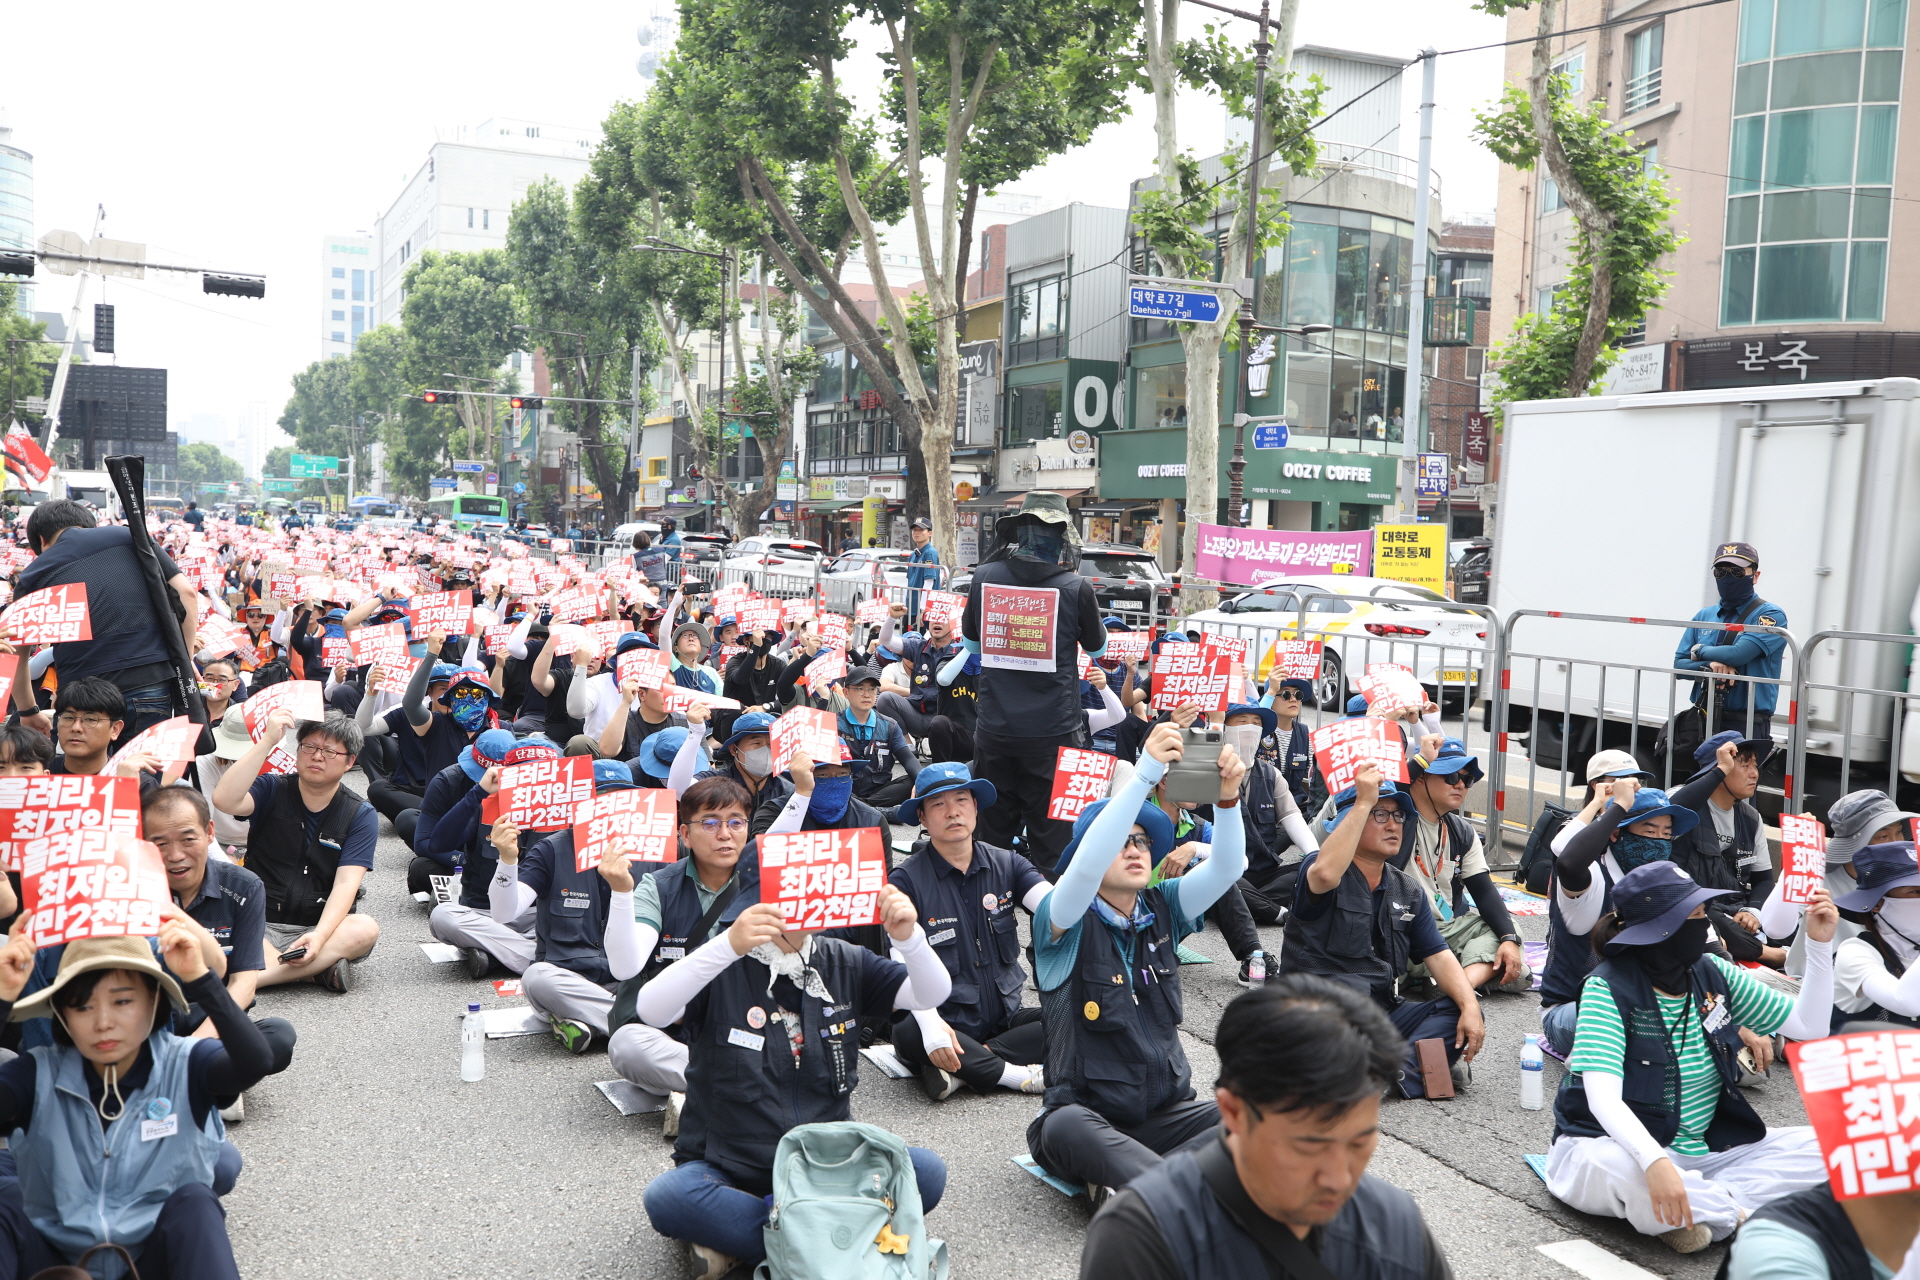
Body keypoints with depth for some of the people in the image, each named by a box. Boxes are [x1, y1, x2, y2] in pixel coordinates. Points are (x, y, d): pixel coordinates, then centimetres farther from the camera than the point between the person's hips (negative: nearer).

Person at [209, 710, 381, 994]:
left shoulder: (361, 816, 2)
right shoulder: (272, 790, 5)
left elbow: (346, 883, -10)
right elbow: (224, 800, -18)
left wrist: (320, 935, -28)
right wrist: (267, 740, -19)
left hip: (323, 927, 0)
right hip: (260, 928, 0)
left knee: (365, 929, -33)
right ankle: (319, 969, -29)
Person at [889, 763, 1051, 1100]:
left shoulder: (1006, 864, 6)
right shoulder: (906, 880, -5)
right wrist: (930, 1022, -32)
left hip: (1006, 1018, 4)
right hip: (946, 1024, -4)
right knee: (908, 1033, -36)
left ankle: (957, 1070, -20)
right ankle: (1017, 1074, -19)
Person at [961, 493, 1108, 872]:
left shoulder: (985, 577, -5)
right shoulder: (1076, 588, -14)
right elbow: (1097, 648, 5)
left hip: (995, 728, 3)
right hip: (1053, 728, -3)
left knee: (994, 833, 17)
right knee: (1050, 834, 8)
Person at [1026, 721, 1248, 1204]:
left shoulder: (1162, 909, 6)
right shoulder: (1065, 921, -8)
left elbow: (1226, 867, -7)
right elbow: (1088, 863, -29)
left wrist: (1227, 797, -27)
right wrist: (1146, 771, -37)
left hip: (1165, 1110, 5)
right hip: (1085, 1114, -4)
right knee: (1066, 1126, -38)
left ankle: (1125, 1184, -31)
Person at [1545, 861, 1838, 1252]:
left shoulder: (1713, 974, 2)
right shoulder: (1609, 987, -18)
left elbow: (1809, 1026, 8)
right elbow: (1602, 1095, -29)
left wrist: (1820, 944, -4)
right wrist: (1654, 1160, -45)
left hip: (1706, 1152, 6)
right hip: (1623, 1144, -6)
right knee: (1616, 1169, -41)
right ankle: (1738, 1212, -16)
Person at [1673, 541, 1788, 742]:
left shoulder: (1770, 615, -2)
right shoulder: (1704, 616, 14)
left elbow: (1740, 654, -17)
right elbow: (1679, 665, 9)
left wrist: (1700, 651, 1)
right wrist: (1710, 665, -12)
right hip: (1703, 720, 5)